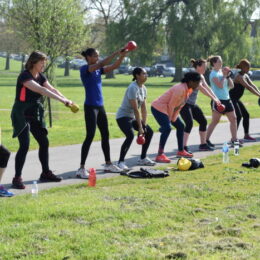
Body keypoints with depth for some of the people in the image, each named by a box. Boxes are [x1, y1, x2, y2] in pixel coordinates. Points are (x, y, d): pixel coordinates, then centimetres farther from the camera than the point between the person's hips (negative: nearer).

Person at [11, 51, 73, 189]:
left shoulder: (41, 76, 6)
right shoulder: (25, 76, -20)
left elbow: (52, 89, -5)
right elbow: (40, 90, -31)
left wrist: (67, 100, -20)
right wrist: (61, 100, -37)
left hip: (35, 114, 8)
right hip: (21, 115, -8)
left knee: (44, 142, 11)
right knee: (24, 145, -16)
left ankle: (46, 173, 27)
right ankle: (17, 178, -9)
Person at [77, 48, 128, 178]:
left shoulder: (98, 70, 12)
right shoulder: (84, 69, -10)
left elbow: (114, 66, 7)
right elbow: (101, 64, -25)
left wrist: (122, 55, -8)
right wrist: (115, 53, -24)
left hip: (100, 106, 9)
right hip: (90, 106, -9)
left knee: (105, 134, 14)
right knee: (90, 136, -12)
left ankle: (108, 164, 25)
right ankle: (81, 168, -10)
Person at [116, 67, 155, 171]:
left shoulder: (143, 88, 5)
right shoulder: (133, 88, -22)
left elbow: (143, 108, 5)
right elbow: (135, 109, -25)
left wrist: (144, 125, -2)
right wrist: (140, 127, -24)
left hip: (132, 117, 10)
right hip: (123, 116, -10)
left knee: (149, 132, 11)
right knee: (130, 135, -30)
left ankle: (143, 158, 21)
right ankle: (120, 162, -23)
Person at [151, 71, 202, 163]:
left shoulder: (189, 90, 3)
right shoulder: (180, 89, -28)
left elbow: (179, 105, 8)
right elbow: (171, 105, -25)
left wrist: (173, 119, 5)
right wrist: (169, 119, -16)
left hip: (169, 109, 11)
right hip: (159, 108, -11)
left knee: (180, 126, 15)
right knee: (167, 128, -24)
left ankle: (181, 151, 28)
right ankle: (160, 155, -26)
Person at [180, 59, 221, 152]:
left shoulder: (201, 77, 9)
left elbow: (207, 88, 8)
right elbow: (202, 89, -25)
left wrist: (216, 98, -3)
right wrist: (213, 99, -25)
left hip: (192, 104, 10)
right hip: (184, 103, -10)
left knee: (203, 121, 11)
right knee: (189, 123, -22)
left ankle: (203, 144, 23)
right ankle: (184, 147, -24)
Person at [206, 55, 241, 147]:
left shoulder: (222, 72, 13)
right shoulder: (213, 74, -9)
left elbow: (231, 85, 12)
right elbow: (220, 85, -21)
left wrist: (228, 76, 1)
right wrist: (224, 75, -11)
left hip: (226, 99, 8)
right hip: (218, 100, -8)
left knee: (233, 119, 4)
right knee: (215, 121, -5)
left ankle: (234, 139, 8)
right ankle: (206, 139, 4)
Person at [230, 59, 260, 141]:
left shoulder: (245, 76, 9)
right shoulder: (239, 76, -21)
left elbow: (252, 85, 4)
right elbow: (248, 87, -29)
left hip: (236, 99, 10)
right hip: (231, 99, -10)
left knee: (246, 115, 10)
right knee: (238, 116, -19)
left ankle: (246, 135, 17)